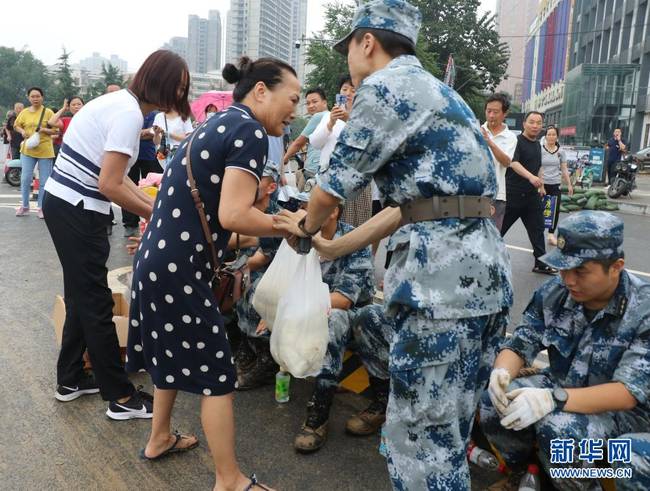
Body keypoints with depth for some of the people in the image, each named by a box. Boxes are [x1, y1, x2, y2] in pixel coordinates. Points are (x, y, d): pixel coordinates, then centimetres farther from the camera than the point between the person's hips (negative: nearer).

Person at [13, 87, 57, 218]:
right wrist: (22, 131, -4)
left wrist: (44, 130, -19)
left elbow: (56, 130, -2)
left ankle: (42, 208, 13)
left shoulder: (48, 112, -3)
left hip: (45, 151, -2)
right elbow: (16, 125, 16)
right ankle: (24, 206, 15)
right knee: (25, 179, 2)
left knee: (44, 181, 2)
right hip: (28, 150, 2)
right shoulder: (24, 112, 5)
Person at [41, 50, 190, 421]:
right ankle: (121, 397, 11)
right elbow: (110, 186, -22)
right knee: (97, 304, -2)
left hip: (63, 204, 10)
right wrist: (155, 214, -10)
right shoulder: (129, 114, -18)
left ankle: (70, 380, 33)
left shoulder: (121, 102, 12)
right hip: (78, 213, -10)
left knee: (82, 297, 18)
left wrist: (152, 202, 8)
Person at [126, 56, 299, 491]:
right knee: (217, 375, 2)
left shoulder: (219, 124, 15)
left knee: (176, 353, 26)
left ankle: (159, 439, 44)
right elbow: (234, 215, -23)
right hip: (180, 268, -10)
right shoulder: (250, 131, -13)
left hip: (159, 259, 10)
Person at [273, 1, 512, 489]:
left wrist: (307, 226, 21)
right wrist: (333, 248, 25)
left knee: (421, 437, 3)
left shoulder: (385, 85, -4)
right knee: (447, 430, 20)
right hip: (479, 267, 10)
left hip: (443, 272, -10)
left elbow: (334, 187, -2)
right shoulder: (433, 89, 24)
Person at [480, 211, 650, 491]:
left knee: (559, 430, -34)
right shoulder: (553, 293, -9)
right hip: (559, 385, 5)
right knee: (492, 403, -18)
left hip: (622, 409, -4)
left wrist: (554, 400, -41)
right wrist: (501, 373, -28)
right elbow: (520, 344, -4)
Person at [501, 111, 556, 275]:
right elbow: (513, 163, -27)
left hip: (532, 194, 8)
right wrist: (530, 177, -41)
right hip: (513, 194, -7)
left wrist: (541, 184, 25)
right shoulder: (516, 141, -11)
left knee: (537, 228, 8)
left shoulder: (537, 145, 14)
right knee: (499, 228, 1)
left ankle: (541, 263, 15)